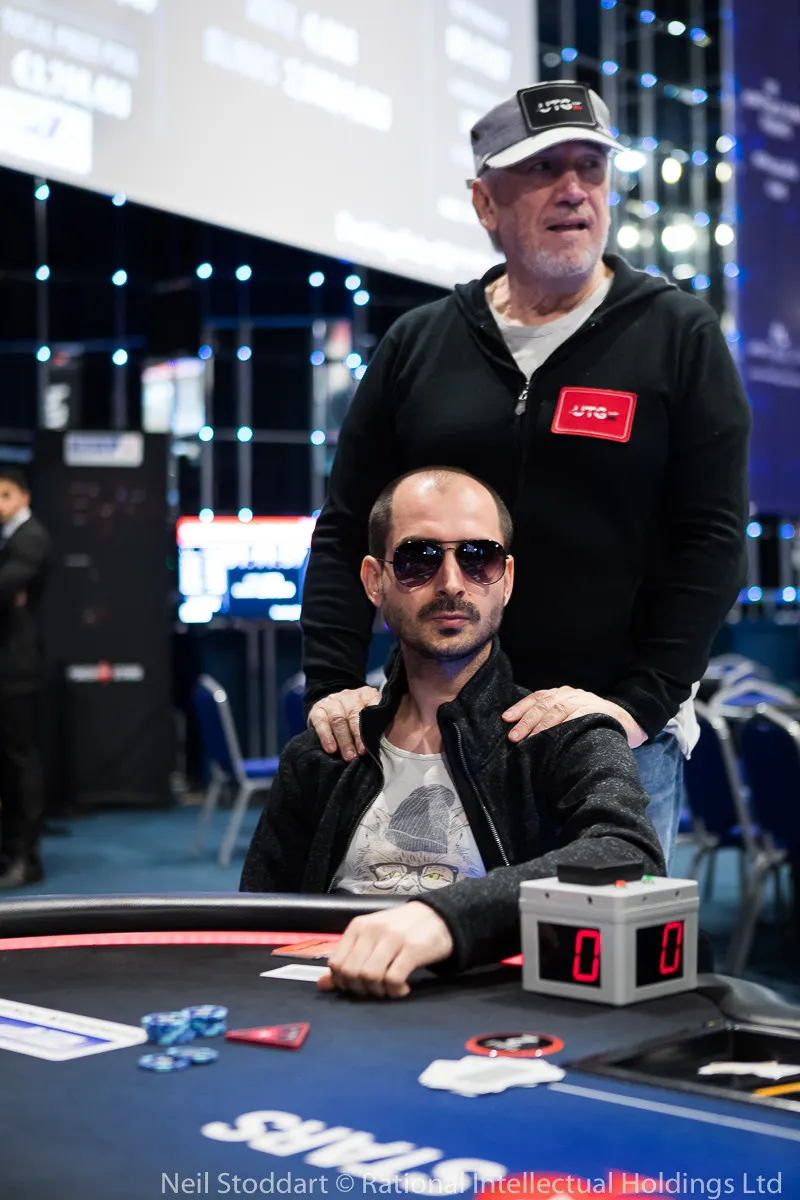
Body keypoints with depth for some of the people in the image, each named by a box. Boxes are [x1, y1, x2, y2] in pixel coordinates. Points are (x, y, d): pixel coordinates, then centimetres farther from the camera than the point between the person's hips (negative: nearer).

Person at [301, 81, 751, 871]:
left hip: (618, 743, -2)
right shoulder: (417, 345, 9)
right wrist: (331, 685, -2)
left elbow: (712, 539, -4)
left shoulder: (678, 337, 2)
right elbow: (345, 530, 10)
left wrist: (637, 702, -13)